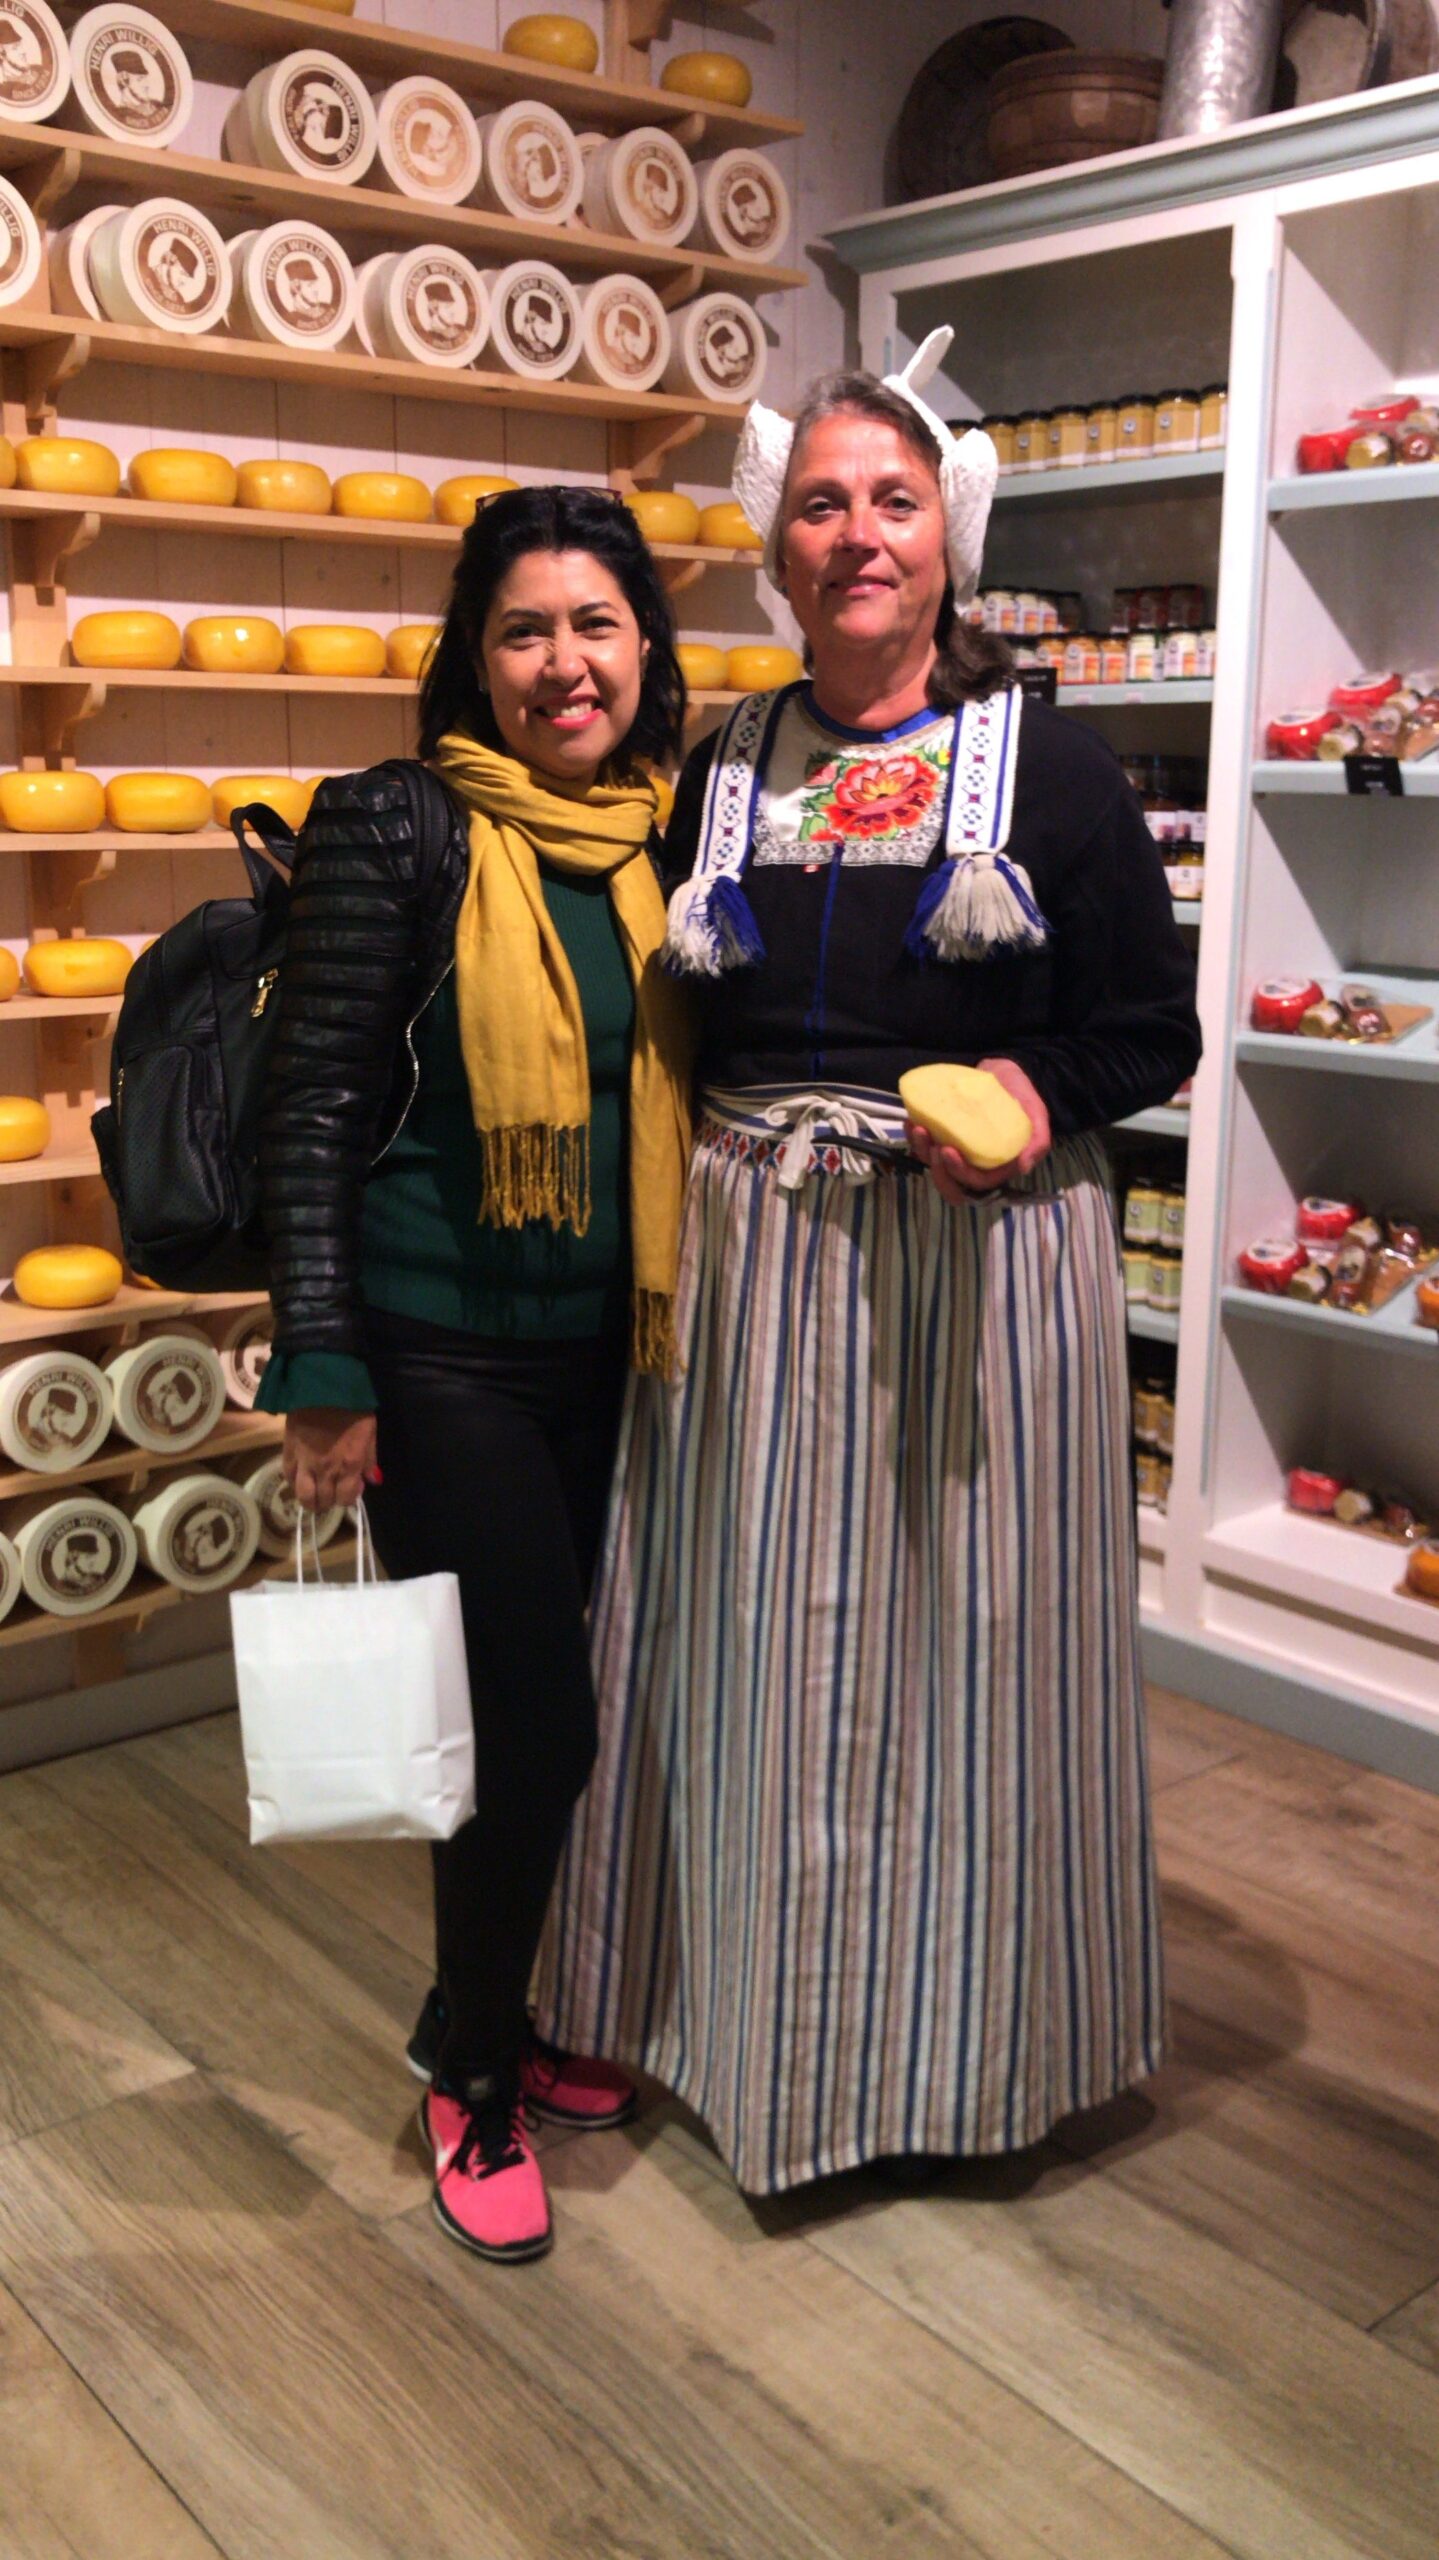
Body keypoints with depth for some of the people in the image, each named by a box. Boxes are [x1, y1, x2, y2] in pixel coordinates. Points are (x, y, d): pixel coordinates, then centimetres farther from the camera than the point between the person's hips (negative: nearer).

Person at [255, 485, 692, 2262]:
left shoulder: (668, 838, 6)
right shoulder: (393, 827, -10)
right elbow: (313, 1108, -11)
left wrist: (692, 1318, 12)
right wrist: (321, 1368, -14)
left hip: (614, 1349, 6)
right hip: (447, 1352, -5)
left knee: (552, 1705, 15)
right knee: (533, 1714, -1)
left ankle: (485, 2026, 37)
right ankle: (472, 2074, 24)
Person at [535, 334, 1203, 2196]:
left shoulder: (1051, 766, -1)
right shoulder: (720, 767, 8)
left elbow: (1155, 1032, -1)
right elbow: (674, 1028, 12)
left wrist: (1036, 1097, -18)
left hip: (983, 1256, -3)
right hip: (751, 1259, 3)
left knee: (964, 1636, 6)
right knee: (755, 1639, 10)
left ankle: (965, 2043, 28)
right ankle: (750, 2015, 32)